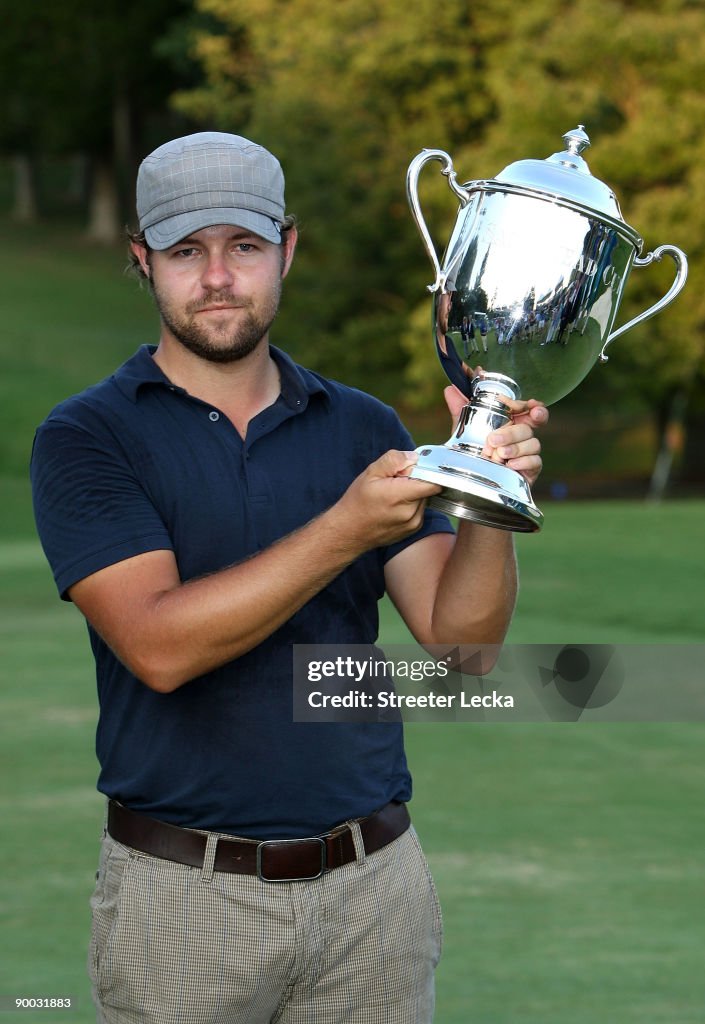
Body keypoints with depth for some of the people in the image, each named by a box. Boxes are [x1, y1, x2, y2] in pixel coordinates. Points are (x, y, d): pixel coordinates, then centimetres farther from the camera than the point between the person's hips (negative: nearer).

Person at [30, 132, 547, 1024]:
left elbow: (462, 638, -1)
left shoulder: (363, 428, 6)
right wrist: (347, 528, -24)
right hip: (182, 889, -3)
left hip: (374, 885, 3)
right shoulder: (86, 438, -4)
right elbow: (159, 644, -18)